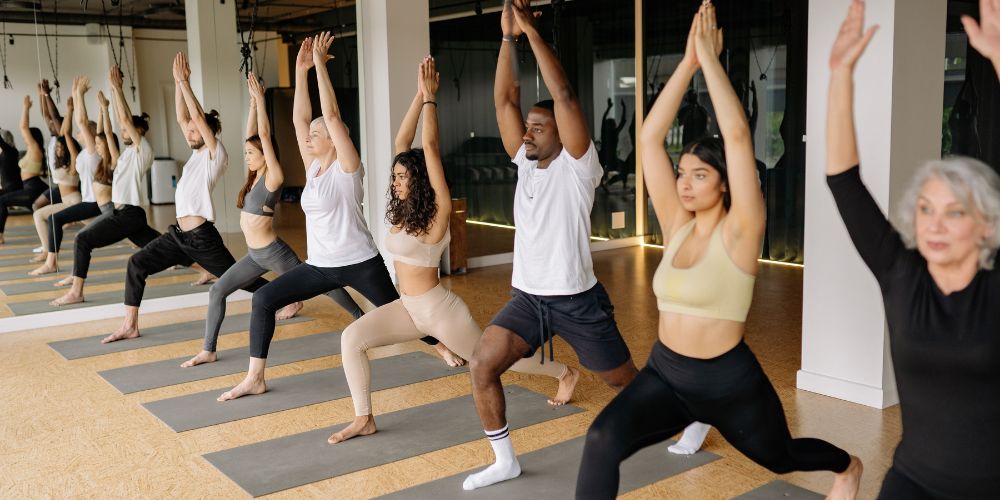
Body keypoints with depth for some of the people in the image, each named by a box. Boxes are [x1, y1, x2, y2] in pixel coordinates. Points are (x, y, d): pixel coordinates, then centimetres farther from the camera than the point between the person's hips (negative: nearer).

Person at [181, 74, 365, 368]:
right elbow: (252, 136, 6)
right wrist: (253, 102, 6)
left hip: (274, 253, -8)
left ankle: (363, 319, 22)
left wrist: (261, 100, -14)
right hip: (255, 254, 8)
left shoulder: (273, 178, -15)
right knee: (217, 291, 0)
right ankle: (208, 351, 4)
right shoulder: (256, 176, 7)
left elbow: (264, 136, -18)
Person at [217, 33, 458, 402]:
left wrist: (321, 64, -17)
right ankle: (255, 378, 2)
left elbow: (331, 115, -21)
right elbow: (299, 118, 2)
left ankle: (443, 345, 34)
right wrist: (301, 71, 0)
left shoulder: (346, 168, -12)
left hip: (359, 263, -6)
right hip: (319, 265, 7)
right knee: (263, 299, -4)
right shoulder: (313, 166, 6)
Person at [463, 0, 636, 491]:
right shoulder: (525, 162, 5)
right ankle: (505, 460, 8)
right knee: (481, 366, -7)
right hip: (526, 296, 6)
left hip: (577, 300, -5)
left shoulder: (576, 166, -12)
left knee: (626, 381, 9)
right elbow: (504, 101, 0)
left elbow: (565, 97, -24)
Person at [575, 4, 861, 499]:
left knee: (781, 458, 26)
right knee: (602, 439, -26)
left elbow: (738, 136, -26)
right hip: (664, 374, 4)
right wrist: (687, 61, -14)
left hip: (728, 382, -3)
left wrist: (710, 58, -22)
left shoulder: (739, 231, -15)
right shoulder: (676, 225, -2)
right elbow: (650, 137, -8)